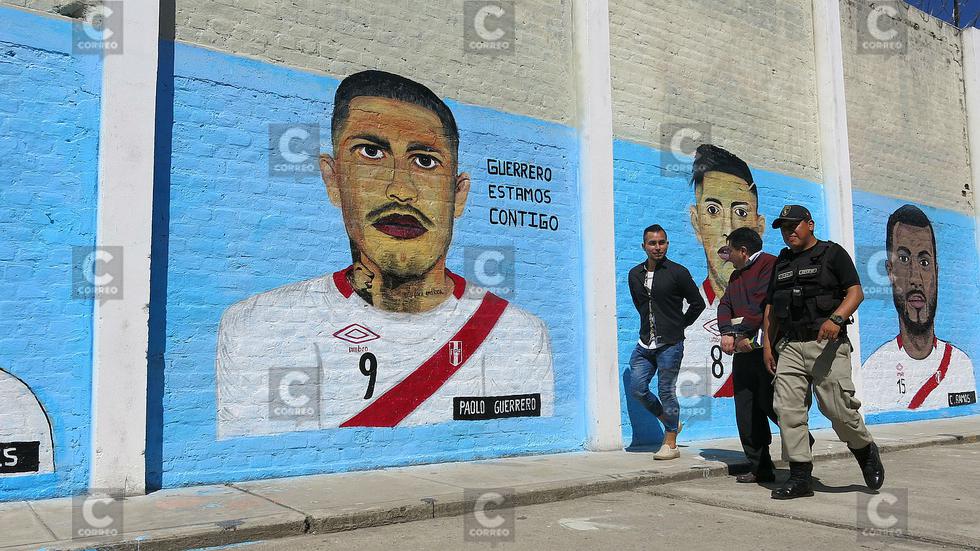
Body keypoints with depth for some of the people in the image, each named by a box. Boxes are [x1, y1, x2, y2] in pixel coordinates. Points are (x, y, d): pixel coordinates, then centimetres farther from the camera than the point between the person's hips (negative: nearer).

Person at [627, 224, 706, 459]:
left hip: (670, 345, -5)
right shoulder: (635, 275, 8)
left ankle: (670, 444, 12)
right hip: (645, 344, 5)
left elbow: (697, 303, 2)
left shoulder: (678, 272, -6)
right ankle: (669, 422, 26)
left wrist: (679, 326, 4)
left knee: (666, 391, -1)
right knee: (637, 389, 3)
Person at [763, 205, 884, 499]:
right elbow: (771, 306, 20)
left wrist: (836, 319, -23)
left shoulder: (833, 253, 4)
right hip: (789, 345, 5)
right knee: (788, 410, -4)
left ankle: (865, 451, 22)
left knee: (837, 407, -8)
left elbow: (856, 292, -5)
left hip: (826, 344, -5)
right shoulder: (781, 262, 20)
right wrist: (767, 344, 12)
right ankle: (800, 476, 2)